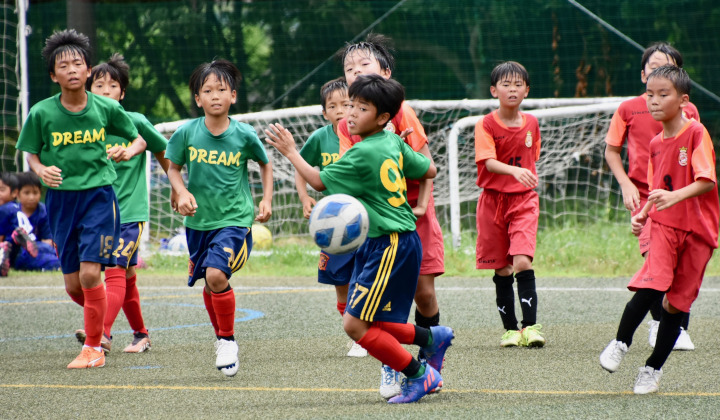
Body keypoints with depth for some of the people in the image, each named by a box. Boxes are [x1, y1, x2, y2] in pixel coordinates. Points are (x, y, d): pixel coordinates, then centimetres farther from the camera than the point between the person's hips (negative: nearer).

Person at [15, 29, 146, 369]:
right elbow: (31, 154, 6)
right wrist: (41, 170, -16)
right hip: (60, 198, 2)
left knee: (90, 273, -14)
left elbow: (139, 139, 9)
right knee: (73, 285, 6)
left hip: (98, 194, -2)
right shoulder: (41, 113, -6)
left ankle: (94, 348, -1)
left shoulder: (106, 108, -5)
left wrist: (129, 151, -14)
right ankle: (100, 319, 38)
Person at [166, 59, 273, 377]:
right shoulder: (187, 133, -6)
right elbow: (173, 168, 8)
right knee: (209, 285, 15)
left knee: (217, 274, -23)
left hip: (235, 220, -3)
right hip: (199, 221, 3)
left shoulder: (244, 135, -8)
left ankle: (228, 340, -5)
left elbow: (265, 164, 10)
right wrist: (182, 192, -10)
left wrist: (267, 199, 2)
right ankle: (221, 338, 40)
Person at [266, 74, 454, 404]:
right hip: (377, 244, 10)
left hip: (391, 246, -10)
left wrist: (291, 153, -1)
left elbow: (319, 181, -11)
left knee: (356, 325, -9)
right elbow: (429, 170, 19)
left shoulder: (363, 154, -17)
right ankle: (431, 338, 21)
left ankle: (418, 374, 1)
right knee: (364, 322, 12)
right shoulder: (393, 143, 8)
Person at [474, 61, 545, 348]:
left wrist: (530, 181, 10)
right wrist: (514, 171, -37)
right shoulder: (486, 125, -7)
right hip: (493, 200, -1)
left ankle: (530, 326, -16)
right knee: (502, 270, 4)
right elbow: (489, 162, -21)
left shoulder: (531, 123, 5)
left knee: (522, 261, -16)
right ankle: (510, 329, 14)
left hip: (524, 199, 1)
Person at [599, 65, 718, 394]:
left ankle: (653, 368, 15)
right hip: (664, 225, 3)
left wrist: (675, 196, -34)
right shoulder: (655, 144, 10)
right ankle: (620, 343, -6)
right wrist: (642, 215, 4)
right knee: (652, 285, -21)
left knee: (677, 302, 3)